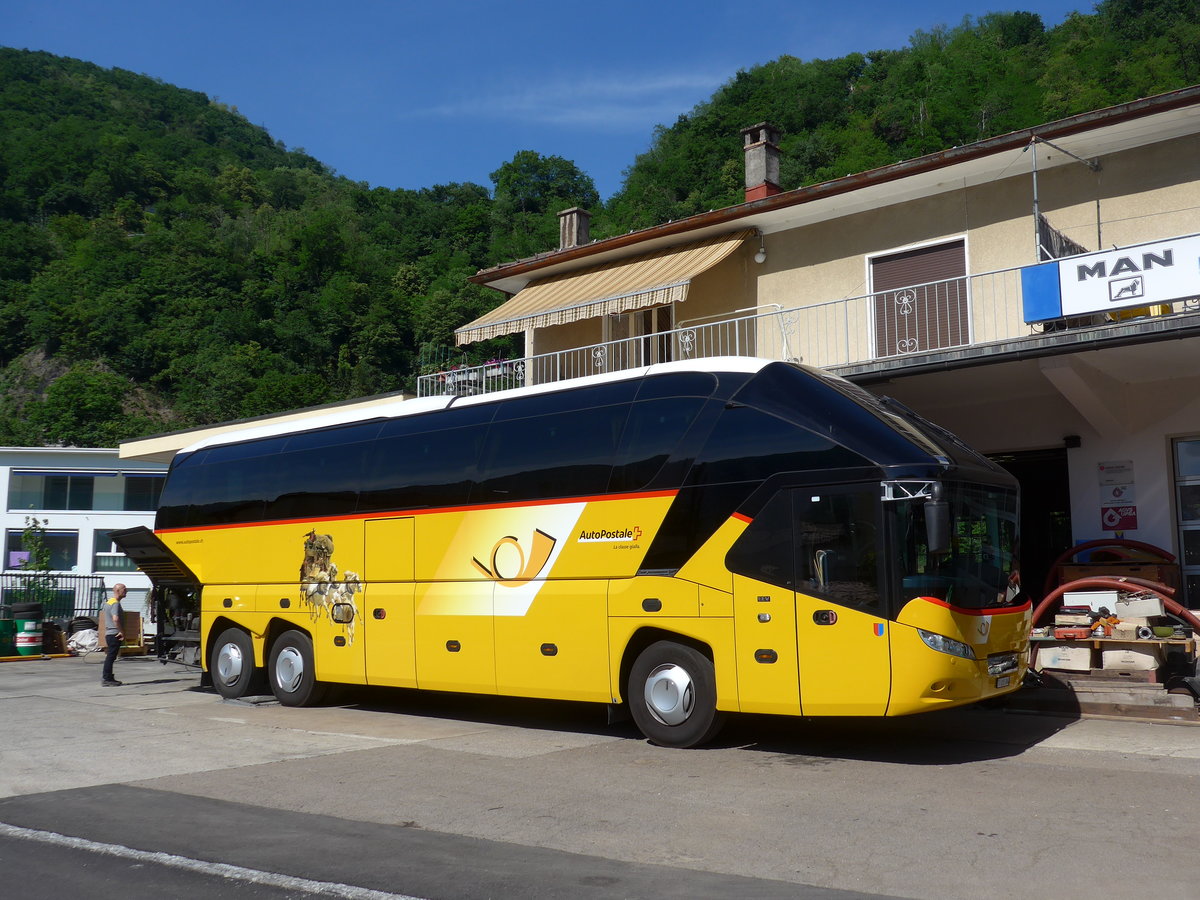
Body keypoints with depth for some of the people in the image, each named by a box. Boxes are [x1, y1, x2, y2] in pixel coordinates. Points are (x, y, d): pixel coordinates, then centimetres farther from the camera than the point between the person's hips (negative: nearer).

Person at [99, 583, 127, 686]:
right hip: (114, 634, -10)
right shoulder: (115, 603, -16)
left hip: (109, 634, 10)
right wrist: (121, 632, -21)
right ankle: (107, 679, -5)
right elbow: (115, 619, -29)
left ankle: (106, 677, 20)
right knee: (111, 656, -7)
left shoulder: (108, 601, 17)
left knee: (110, 656, 15)